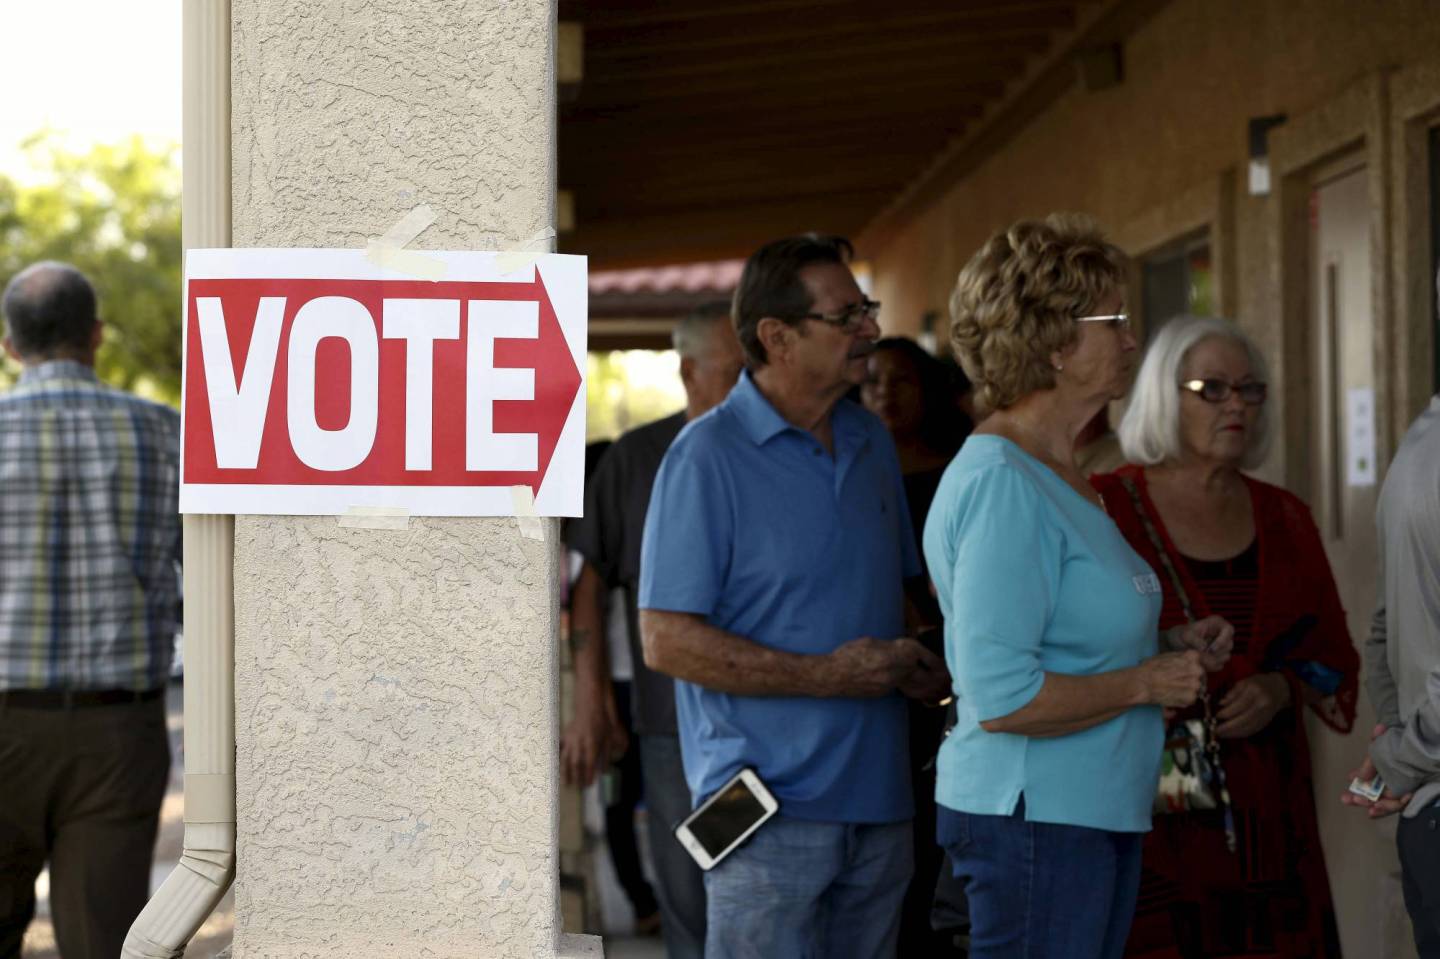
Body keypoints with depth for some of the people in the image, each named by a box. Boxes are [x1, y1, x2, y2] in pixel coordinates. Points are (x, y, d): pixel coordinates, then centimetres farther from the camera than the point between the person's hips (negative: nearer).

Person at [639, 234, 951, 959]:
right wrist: (826, 676, -18)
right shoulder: (709, 455, -10)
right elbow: (667, 640, -14)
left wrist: (921, 665, 2)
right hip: (770, 810, -7)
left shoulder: (872, 443, 12)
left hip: (879, 803, 7)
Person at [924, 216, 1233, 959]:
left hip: (1097, 814, 10)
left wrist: (1169, 646, 10)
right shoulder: (1000, 483, -18)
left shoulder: (1060, 473, 14)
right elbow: (1002, 697, -25)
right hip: (1033, 820, -10)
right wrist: (1147, 683, -15)